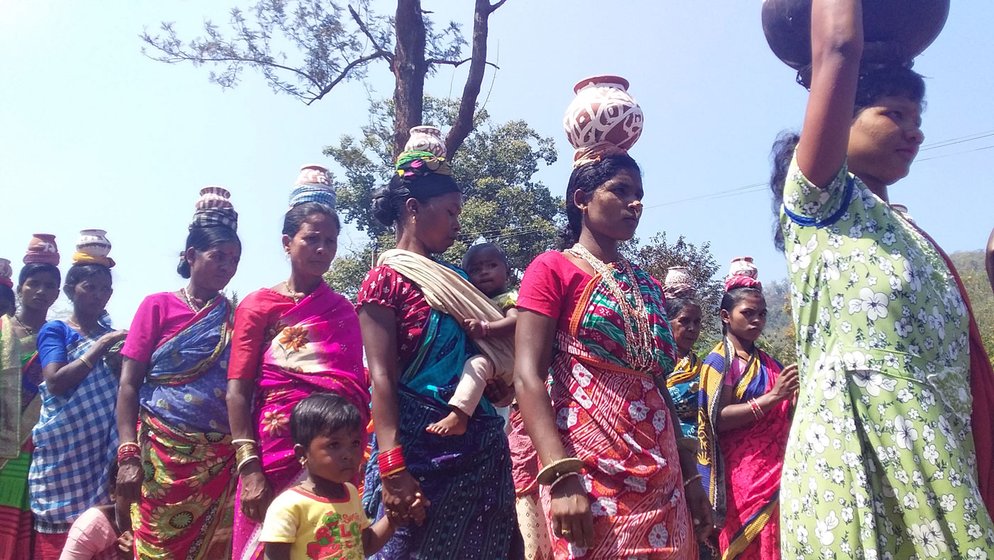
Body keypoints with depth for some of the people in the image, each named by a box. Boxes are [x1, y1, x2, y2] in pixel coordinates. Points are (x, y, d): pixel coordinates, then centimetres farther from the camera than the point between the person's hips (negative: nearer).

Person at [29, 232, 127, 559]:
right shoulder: (55, 330, 2)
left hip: (103, 450, 4)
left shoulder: (109, 332, 16)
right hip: (65, 450, -4)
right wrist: (98, 349, -14)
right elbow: (55, 382, -13)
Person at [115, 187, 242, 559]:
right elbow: (129, 384, -1)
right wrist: (128, 455, -10)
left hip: (220, 462, 2)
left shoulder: (236, 318, 9)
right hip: (162, 455, -2)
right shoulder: (159, 306, 2)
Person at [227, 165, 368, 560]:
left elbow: (358, 387, 11)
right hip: (275, 457, -3)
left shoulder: (344, 311, 11)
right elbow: (237, 392, -4)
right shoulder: (258, 305, 2)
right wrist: (249, 468, -13)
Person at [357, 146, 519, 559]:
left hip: (481, 444, 7)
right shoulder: (386, 279, -4)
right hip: (422, 444, -7)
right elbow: (382, 378, -13)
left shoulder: (452, 279, 16)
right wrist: (393, 469, -21)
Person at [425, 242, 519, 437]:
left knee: (476, 363, -35)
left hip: (500, 365, -8)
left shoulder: (508, 298, 4)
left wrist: (484, 328, -29)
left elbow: (515, 321, -17)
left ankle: (457, 417, -48)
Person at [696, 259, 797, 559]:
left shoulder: (768, 363, 14)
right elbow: (718, 419, -16)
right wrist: (773, 397, -20)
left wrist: (795, 398, -1)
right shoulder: (719, 360, -6)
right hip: (742, 473, -6)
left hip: (775, 470, 7)